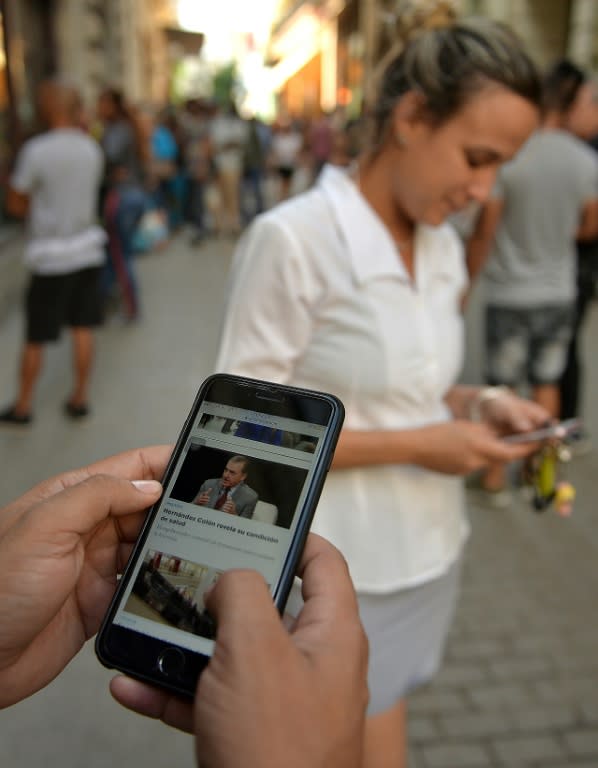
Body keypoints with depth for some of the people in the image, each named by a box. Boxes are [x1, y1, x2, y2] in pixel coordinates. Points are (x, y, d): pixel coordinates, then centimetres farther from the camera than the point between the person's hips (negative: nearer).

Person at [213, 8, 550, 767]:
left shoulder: (444, 248, 4)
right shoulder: (291, 240, -19)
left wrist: (475, 403, -5)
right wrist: (415, 445, -20)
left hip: (429, 553, 7)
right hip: (341, 578, -6)